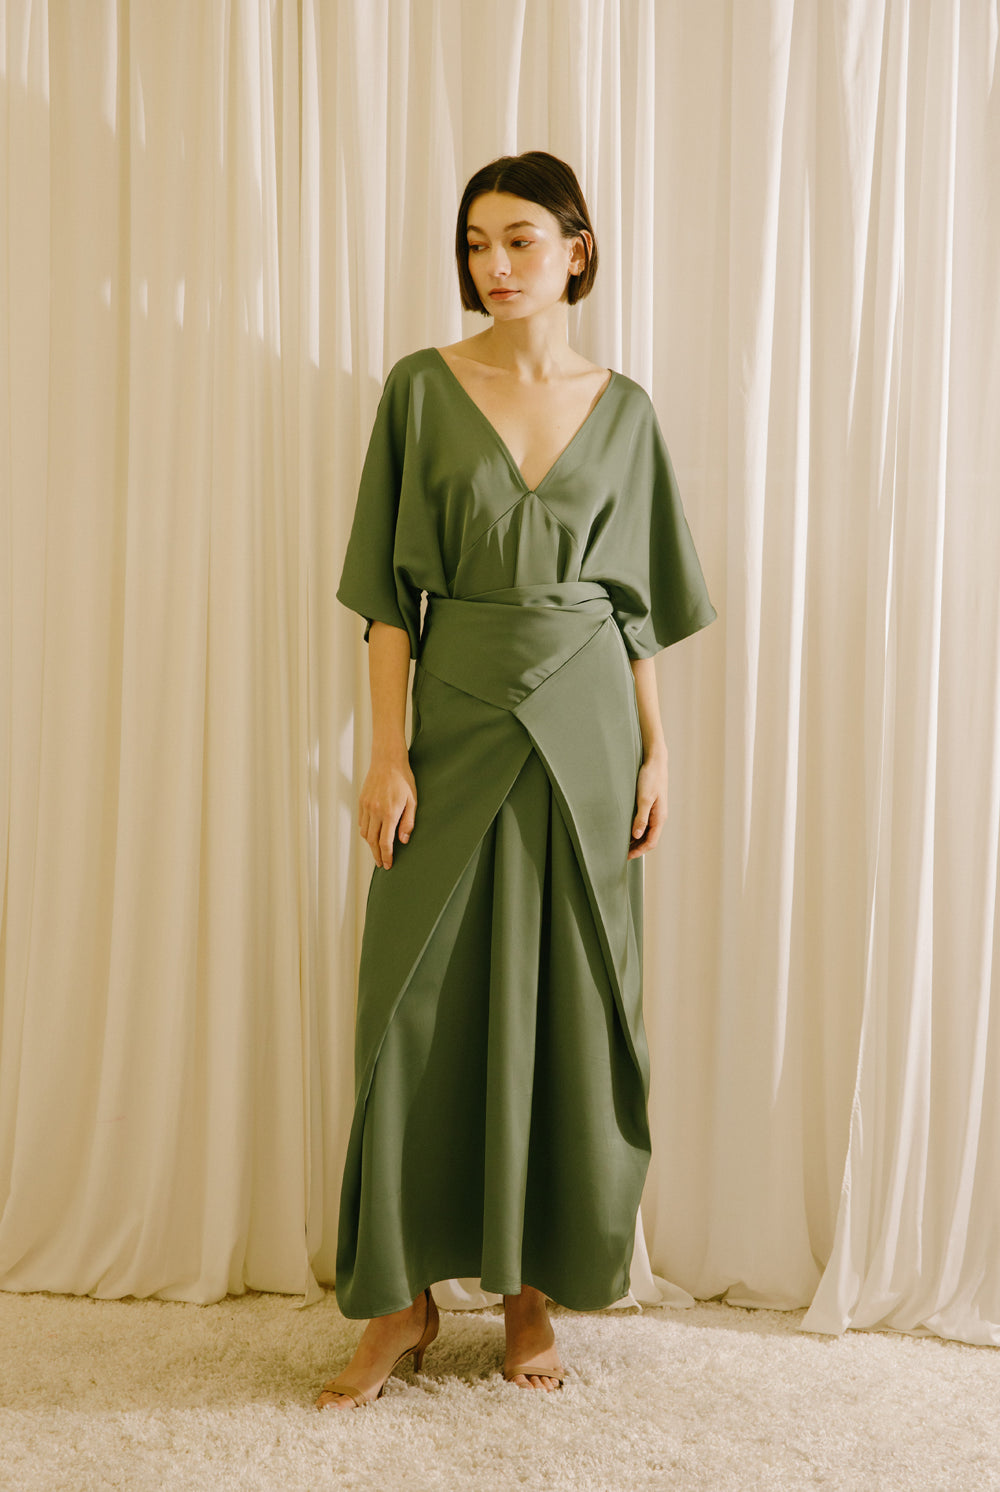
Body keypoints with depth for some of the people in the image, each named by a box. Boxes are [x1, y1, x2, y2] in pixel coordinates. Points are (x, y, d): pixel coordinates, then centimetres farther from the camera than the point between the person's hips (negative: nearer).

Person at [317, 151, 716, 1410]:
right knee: (426, 1005, 0)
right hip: (458, 719, -1)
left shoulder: (623, 409, 8)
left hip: (582, 726, 2)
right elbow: (390, 586, -2)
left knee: (568, 1000, 5)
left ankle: (534, 1285, 21)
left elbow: (637, 600, 10)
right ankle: (404, 1296, 15)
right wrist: (389, 749, -9)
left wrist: (655, 750, 4)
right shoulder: (423, 387, 2)